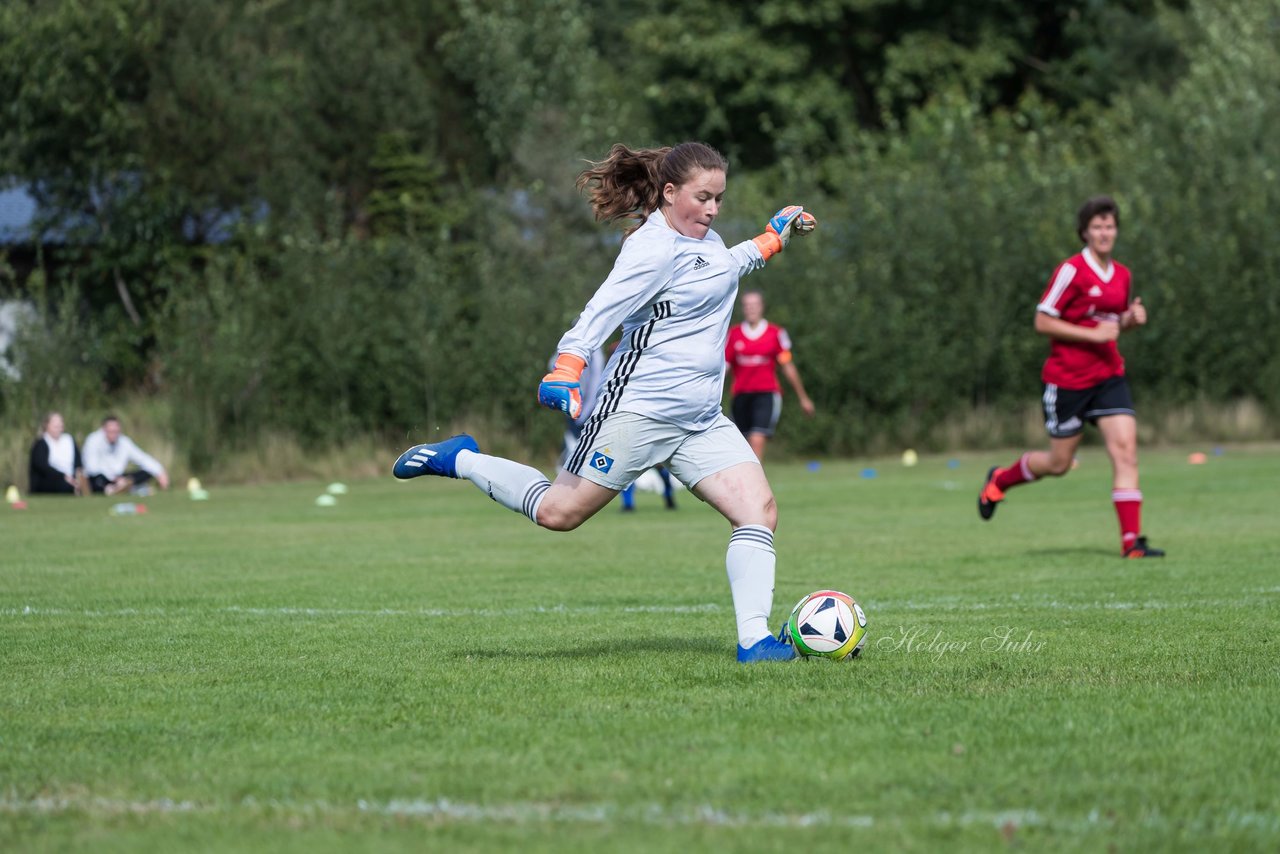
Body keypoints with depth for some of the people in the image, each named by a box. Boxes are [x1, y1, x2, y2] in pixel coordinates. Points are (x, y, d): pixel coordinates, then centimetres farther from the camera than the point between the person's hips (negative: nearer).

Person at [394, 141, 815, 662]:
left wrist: (774, 237, 39)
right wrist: (566, 370, -39)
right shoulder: (655, 248, -16)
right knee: (560, 512, -2)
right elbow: (601, 313, -26)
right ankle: (458, 460, 20)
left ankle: (753, 639, -9)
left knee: (758, 507, -9)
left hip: (699, 421, 8)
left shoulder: (704, 239, 14)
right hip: (637, 409, -8)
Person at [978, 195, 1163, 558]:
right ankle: (999, 480, 37)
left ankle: (1131, 541, -11)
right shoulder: (1071, 270, -13)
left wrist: (1132, 318, -1)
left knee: (1126, 449, -10)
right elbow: (1042, 322, -14)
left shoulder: (1121, 274, 7)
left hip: (1109, 375, 5)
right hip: (1068, 379, -5)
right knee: (1059, 463, 7)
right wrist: (1093, 334, -20)